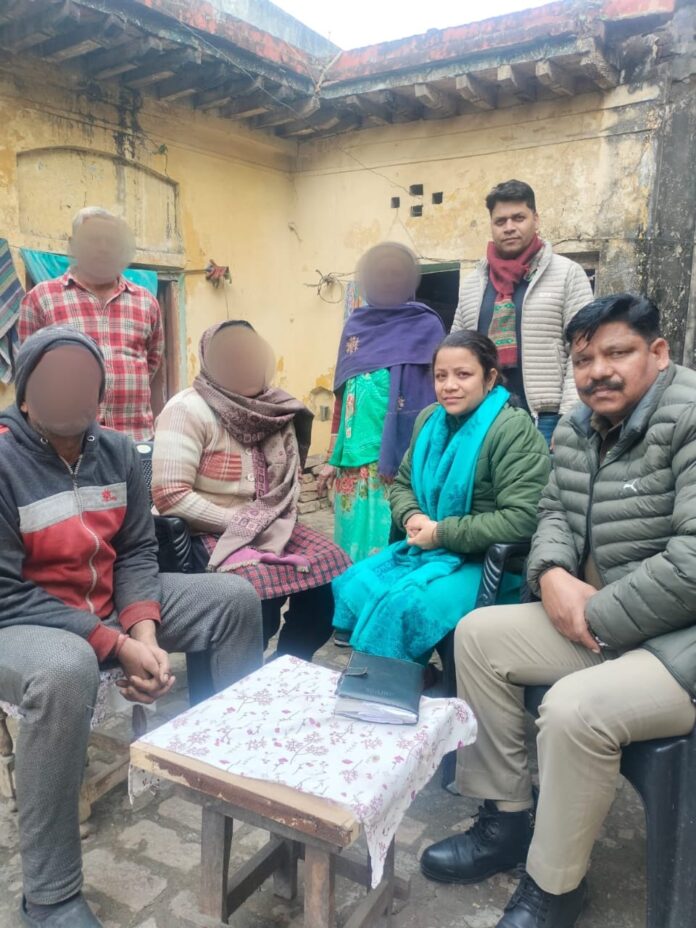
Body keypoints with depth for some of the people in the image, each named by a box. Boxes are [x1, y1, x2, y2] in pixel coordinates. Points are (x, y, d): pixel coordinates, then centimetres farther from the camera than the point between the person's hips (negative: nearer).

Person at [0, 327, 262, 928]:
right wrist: (115, 644, -26)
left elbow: (137, 550, 0)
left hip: (110, 602, 7)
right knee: (65, 670, -41)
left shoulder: (117, 451, -2)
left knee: (236, 599, 0)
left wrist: (143, 629, -18)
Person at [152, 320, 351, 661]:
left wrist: (279, 518, -5)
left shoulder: (274, 408, 7)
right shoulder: (187, 410, -12)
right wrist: (237, 523, -17)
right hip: (210, 533, -6)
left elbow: (291, 472, 15)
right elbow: (170, 496, -19)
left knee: (329, 569, -14)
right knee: (261, 589, -30)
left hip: (272, 528, 6)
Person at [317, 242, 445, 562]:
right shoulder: (355, 325, 13)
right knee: (356, 535, 9)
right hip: (354, 457, 4)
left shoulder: (427, 326, 0)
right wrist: (332, 458, 13)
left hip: (402, 458, -4)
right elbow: (342, 397, 15)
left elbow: (438, 397, -3)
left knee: (393, 540, 0)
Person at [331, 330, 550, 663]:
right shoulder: (429, 419, 7)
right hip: (427, 547, 7)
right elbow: (402, 484, 17)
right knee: (352, 587, -11)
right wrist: (412, 517, -7)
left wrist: (442, 533, -20)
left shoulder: (513, 429, -16)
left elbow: (522, 520, -23)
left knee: (401, 605, -28)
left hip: (487, 562, -7)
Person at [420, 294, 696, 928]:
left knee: (575, 708, -30)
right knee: (478, 634, 3)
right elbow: (555, 513, 12)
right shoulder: (579, 428, 6)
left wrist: (595, 618, -19)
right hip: (604, 617, 9)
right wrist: (552, 574, -10)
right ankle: (507, 821, 15)